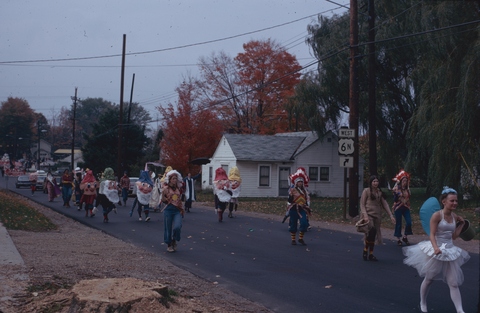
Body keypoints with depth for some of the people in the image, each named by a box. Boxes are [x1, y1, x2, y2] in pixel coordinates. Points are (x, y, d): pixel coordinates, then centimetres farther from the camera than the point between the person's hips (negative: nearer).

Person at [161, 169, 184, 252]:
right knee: (168, 228, 2)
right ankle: (169, 245, 19)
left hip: (177, 210, 3)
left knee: (177, 227, -15)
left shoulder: (178, 188, 12)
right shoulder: (166, 188, -2)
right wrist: (163, 194, -12)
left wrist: (182, 209, 13)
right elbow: (163, 200, 1)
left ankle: (174, 241, 13)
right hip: (168, 209, -3)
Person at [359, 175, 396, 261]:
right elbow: (362, 204, -4)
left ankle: (371, 254, 15)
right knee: (372, 231, -25)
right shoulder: (366, 191, -2)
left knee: (374, 235, 5)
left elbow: (385, 204, 14)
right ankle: (365, 250, -10)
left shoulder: (380, 192, 13)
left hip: (377, 216, 5)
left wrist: (391, 215, 6)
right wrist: (365, 215, -16)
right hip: (368, 214, -5)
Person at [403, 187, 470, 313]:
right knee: (429, 279, 14)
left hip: (450, 251, 5)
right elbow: (432, 234, -20)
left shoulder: (455, 217, 4)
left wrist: (461, 224, 7)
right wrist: (436, 247, -36)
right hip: (436, 251, -5)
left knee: (454, 283, -1)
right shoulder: (437, 215, -15)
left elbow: (453, 236, 10)